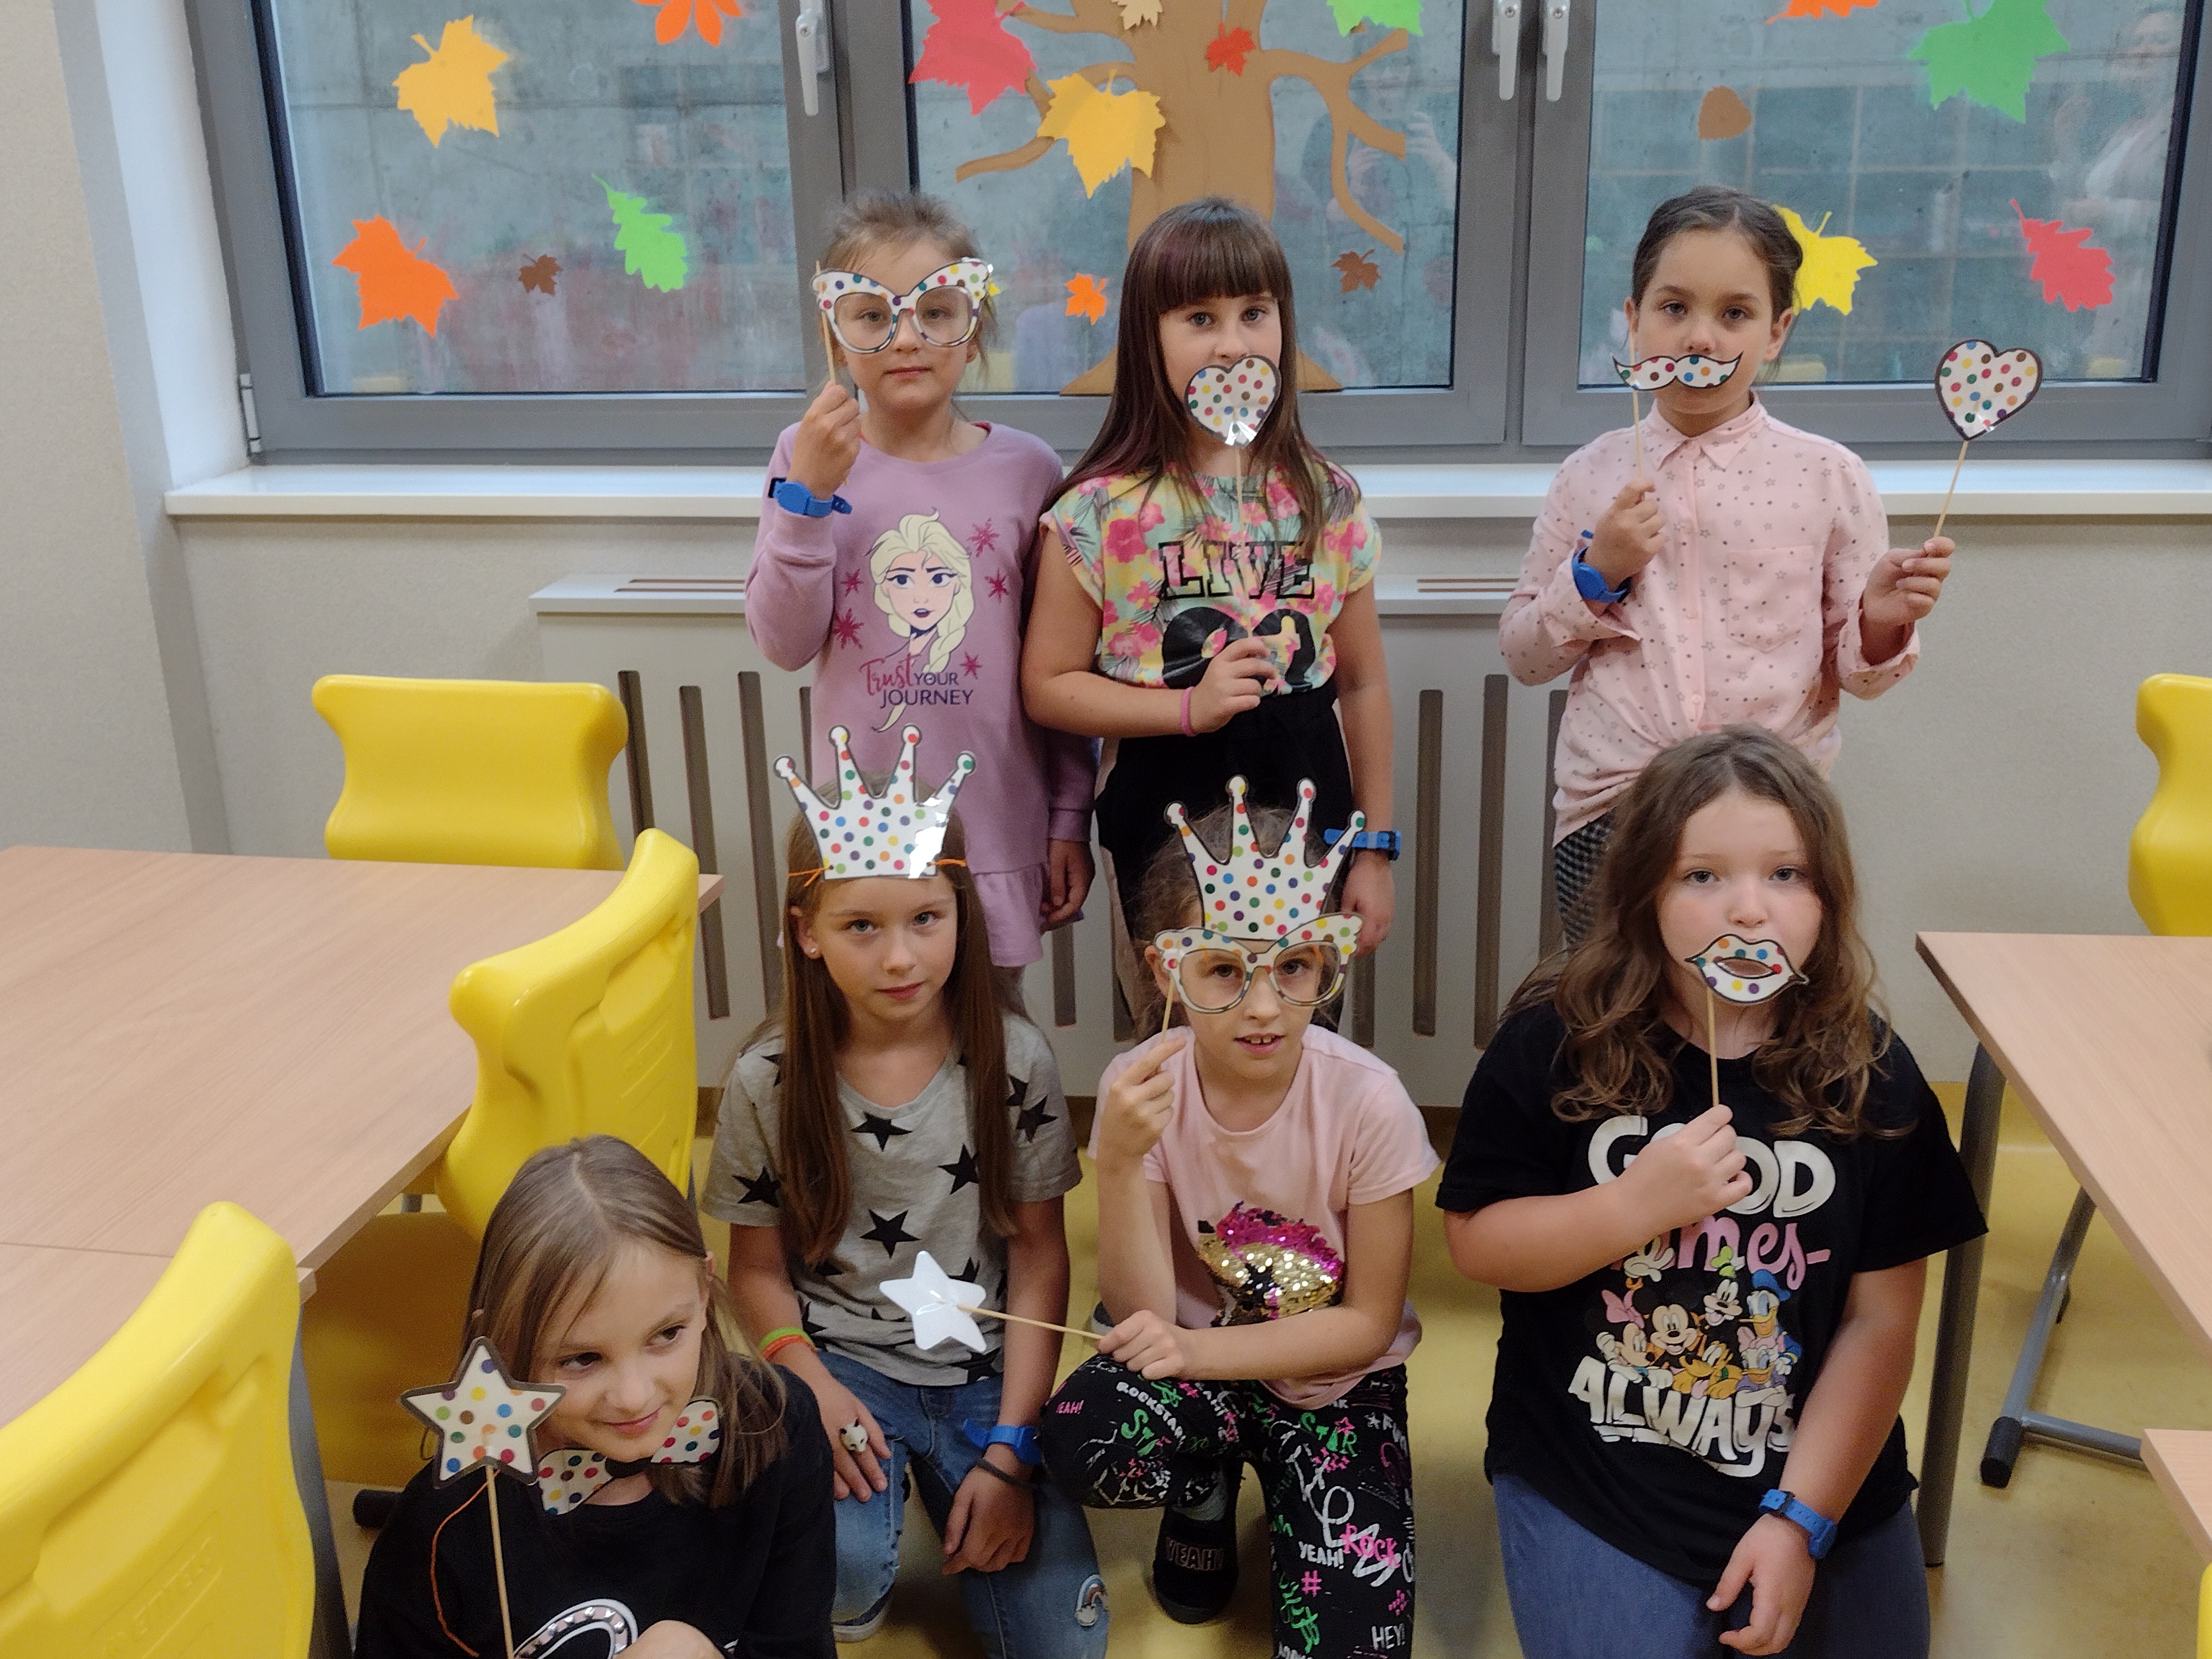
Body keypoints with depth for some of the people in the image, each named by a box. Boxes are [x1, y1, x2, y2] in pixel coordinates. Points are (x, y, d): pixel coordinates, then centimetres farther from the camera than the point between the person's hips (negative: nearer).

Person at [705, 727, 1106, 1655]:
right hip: (841, 1365, -1)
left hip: (982, 1374, 1)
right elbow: (758, 1267, 1)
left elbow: (1040, 1257, -4)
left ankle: (962, 1501, 17)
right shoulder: (770, 1082, -8)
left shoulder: (1014, 1063, -9)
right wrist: (816, 1386, -18)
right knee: (837, 1566, -30)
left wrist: (1008, 1451, -10)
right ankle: (865, 1574, 7)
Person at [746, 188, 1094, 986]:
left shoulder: (1026, 469, -3)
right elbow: (784, 643, -10)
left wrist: (1071, 821, 3)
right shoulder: (806, 457, -3)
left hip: (997, 826, 0)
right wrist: (807, 494, -20)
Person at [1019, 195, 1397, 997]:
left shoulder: (1327, 500, 1)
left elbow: (1363, 684, 6)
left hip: (1307, 805, 2)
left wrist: (1375, 847, 7)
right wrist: (1190, 706, -17)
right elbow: (1048, 687, -5)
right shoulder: (1101, 511, -8)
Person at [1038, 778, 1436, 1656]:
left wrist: (1197, 1348, -25)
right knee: (1081, 1440, -30)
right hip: (1192, 1364, 1)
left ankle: (1291, 1499, 16)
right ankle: (1209, 1486, 5)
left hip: (1333, 1377, -1)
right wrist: (1120, 1162, -34)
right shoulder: (1141, 1088, -17)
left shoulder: (1367, 1102, -22)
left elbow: (1368, 1321, -13)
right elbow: (1143, 1316, -18)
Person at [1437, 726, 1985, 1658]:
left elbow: (1881, 1320, -6)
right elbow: (1474, 1242, -9)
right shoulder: (1554, 1047, -12)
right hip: (1591, 1486, -2)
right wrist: (1636, 1205, -24)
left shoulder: (1872, 1079, -8)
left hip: (1819, 1479, 2)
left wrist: (1801, 1519, -10)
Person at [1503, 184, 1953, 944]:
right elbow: (1523, 654, 8)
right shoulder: (1590, 476, 5)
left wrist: (1882, 623, -14)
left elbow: (1854, 672, 7)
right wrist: (1594, 574, -8)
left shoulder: (1829, 478, 2)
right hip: (1607, 817, 1)